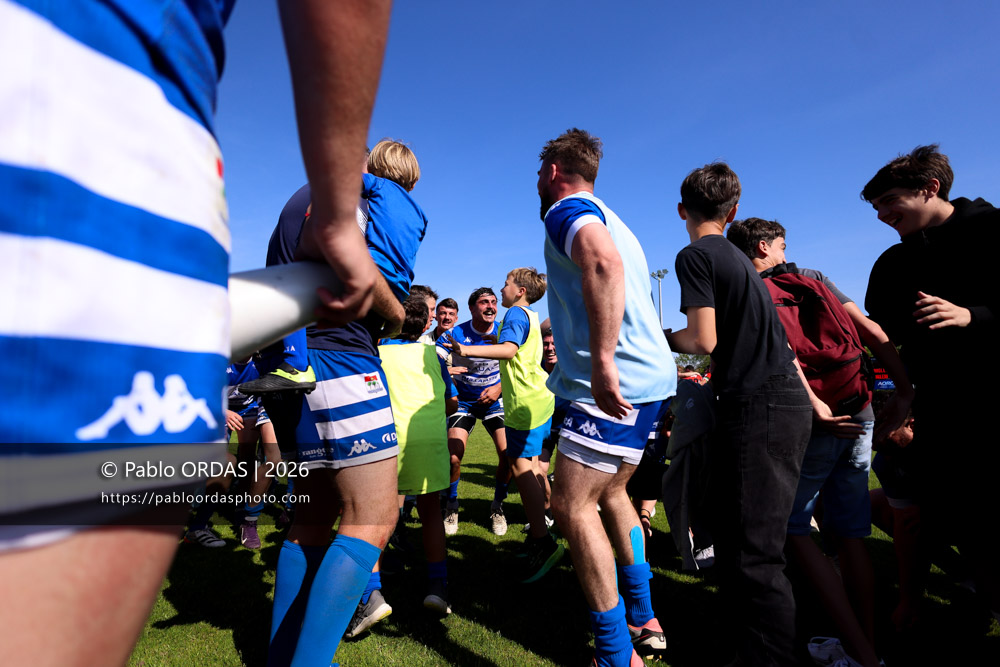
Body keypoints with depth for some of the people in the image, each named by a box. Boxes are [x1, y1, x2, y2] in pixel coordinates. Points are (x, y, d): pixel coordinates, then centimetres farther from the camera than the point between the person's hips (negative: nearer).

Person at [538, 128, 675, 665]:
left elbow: (605, 263, -28)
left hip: (617, 382, -10)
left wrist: (602, 361, -32)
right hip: (647, 377, 10)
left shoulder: (567, 209, -6)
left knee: (572, 505, -6)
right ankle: (643, 622, 31)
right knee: (609, 492, 20)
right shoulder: (607, 218, 25)